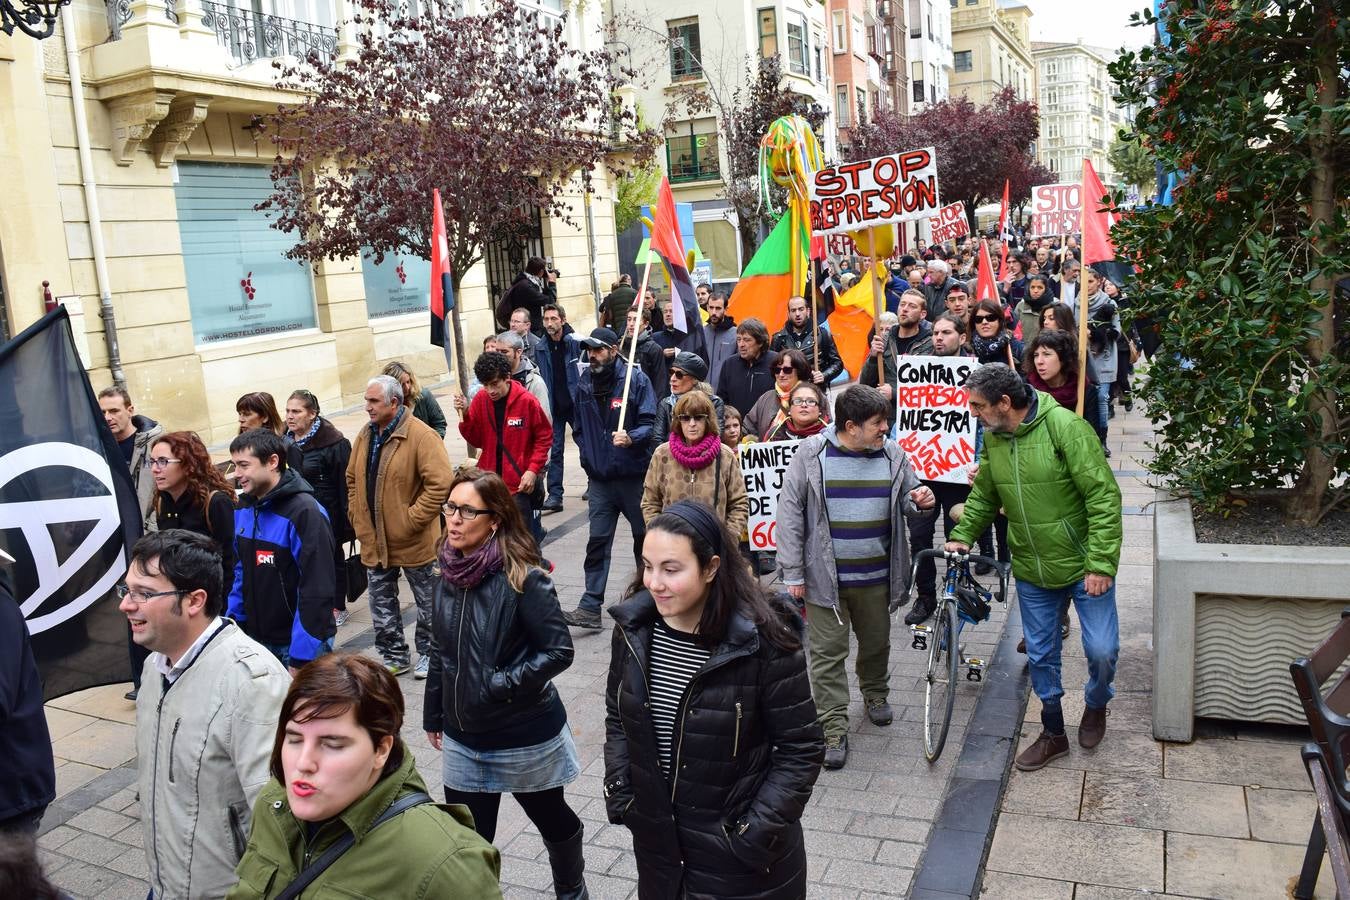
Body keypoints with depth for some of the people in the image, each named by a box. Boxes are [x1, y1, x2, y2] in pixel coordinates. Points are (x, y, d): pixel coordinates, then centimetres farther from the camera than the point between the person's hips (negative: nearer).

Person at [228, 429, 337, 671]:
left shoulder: (304, 512, -20)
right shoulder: (243, 508, 3)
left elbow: (316, 589, -21)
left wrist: (300, 659, -21)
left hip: (299, 642, -6)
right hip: (255, 637, 7)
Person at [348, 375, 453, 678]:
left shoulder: (421, 435, -18)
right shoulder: (365, 436, 5)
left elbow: (440, 483, -23)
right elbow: (352, 480, 16)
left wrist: (412, 520, -22)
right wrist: (357, 518, 6)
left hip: (413, 541, -6)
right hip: (373, 540, 6)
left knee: (427, 602, 11)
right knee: (381, 606, 15)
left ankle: (428, 653, 29)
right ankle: (394, 657, 31)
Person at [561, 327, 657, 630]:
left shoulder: (636, 380, -7)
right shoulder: (584, 383, 7)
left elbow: (649, 423, -11)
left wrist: (631, 438, -29)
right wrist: (588, 455, 10)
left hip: (634, 475, -3)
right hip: (600, 478, 3)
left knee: (644, 536, 11)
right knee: (597, 541, 0)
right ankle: (590, 607, 0)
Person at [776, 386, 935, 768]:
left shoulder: (892, 455, 1)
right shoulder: (811, 454, -10)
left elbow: (905, 503, 15)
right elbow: (790, 514, -7)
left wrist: (919, 500, -12)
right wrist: (793, 574, -9)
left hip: (876, 578, 4)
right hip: (824, 577, -3)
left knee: (876, 643, 21)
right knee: (828, 654, 2)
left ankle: (875, 694, 48)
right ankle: (834, 730, 13)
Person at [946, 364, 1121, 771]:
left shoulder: (1064, 426, -22)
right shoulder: (993, 438, -1)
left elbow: (1104, 496, -22)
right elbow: (984, 496, 14)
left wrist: (1101, 563, -23)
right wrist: (962, 535, 0)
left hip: (1084, 566, -5)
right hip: (1031, 571, 5)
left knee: (1101, 649, -3)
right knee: (1041, 656, 13)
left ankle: (1096, 705, 30)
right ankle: (1053, 734, 31)